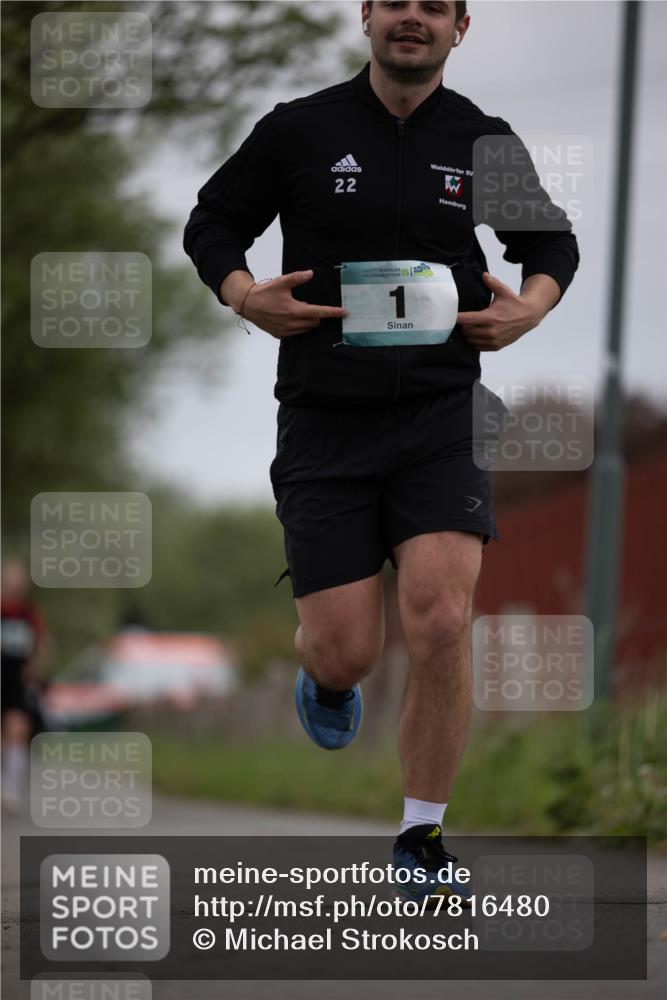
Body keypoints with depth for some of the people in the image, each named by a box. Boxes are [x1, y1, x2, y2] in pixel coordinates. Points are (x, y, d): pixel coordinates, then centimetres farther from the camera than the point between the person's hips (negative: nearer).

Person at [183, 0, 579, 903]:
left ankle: (422, 839, 0)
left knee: (440, 620, -16)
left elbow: (552, 241, 19)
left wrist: (529, 308, 0)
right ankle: (323, 676, 38)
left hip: (441, 414, 1)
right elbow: (211, 223, 10)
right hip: (323, 418, 0)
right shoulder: (299, 131, 1)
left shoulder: (484, 142, 5)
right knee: (347, 652, -4)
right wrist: (245, 296, -8)